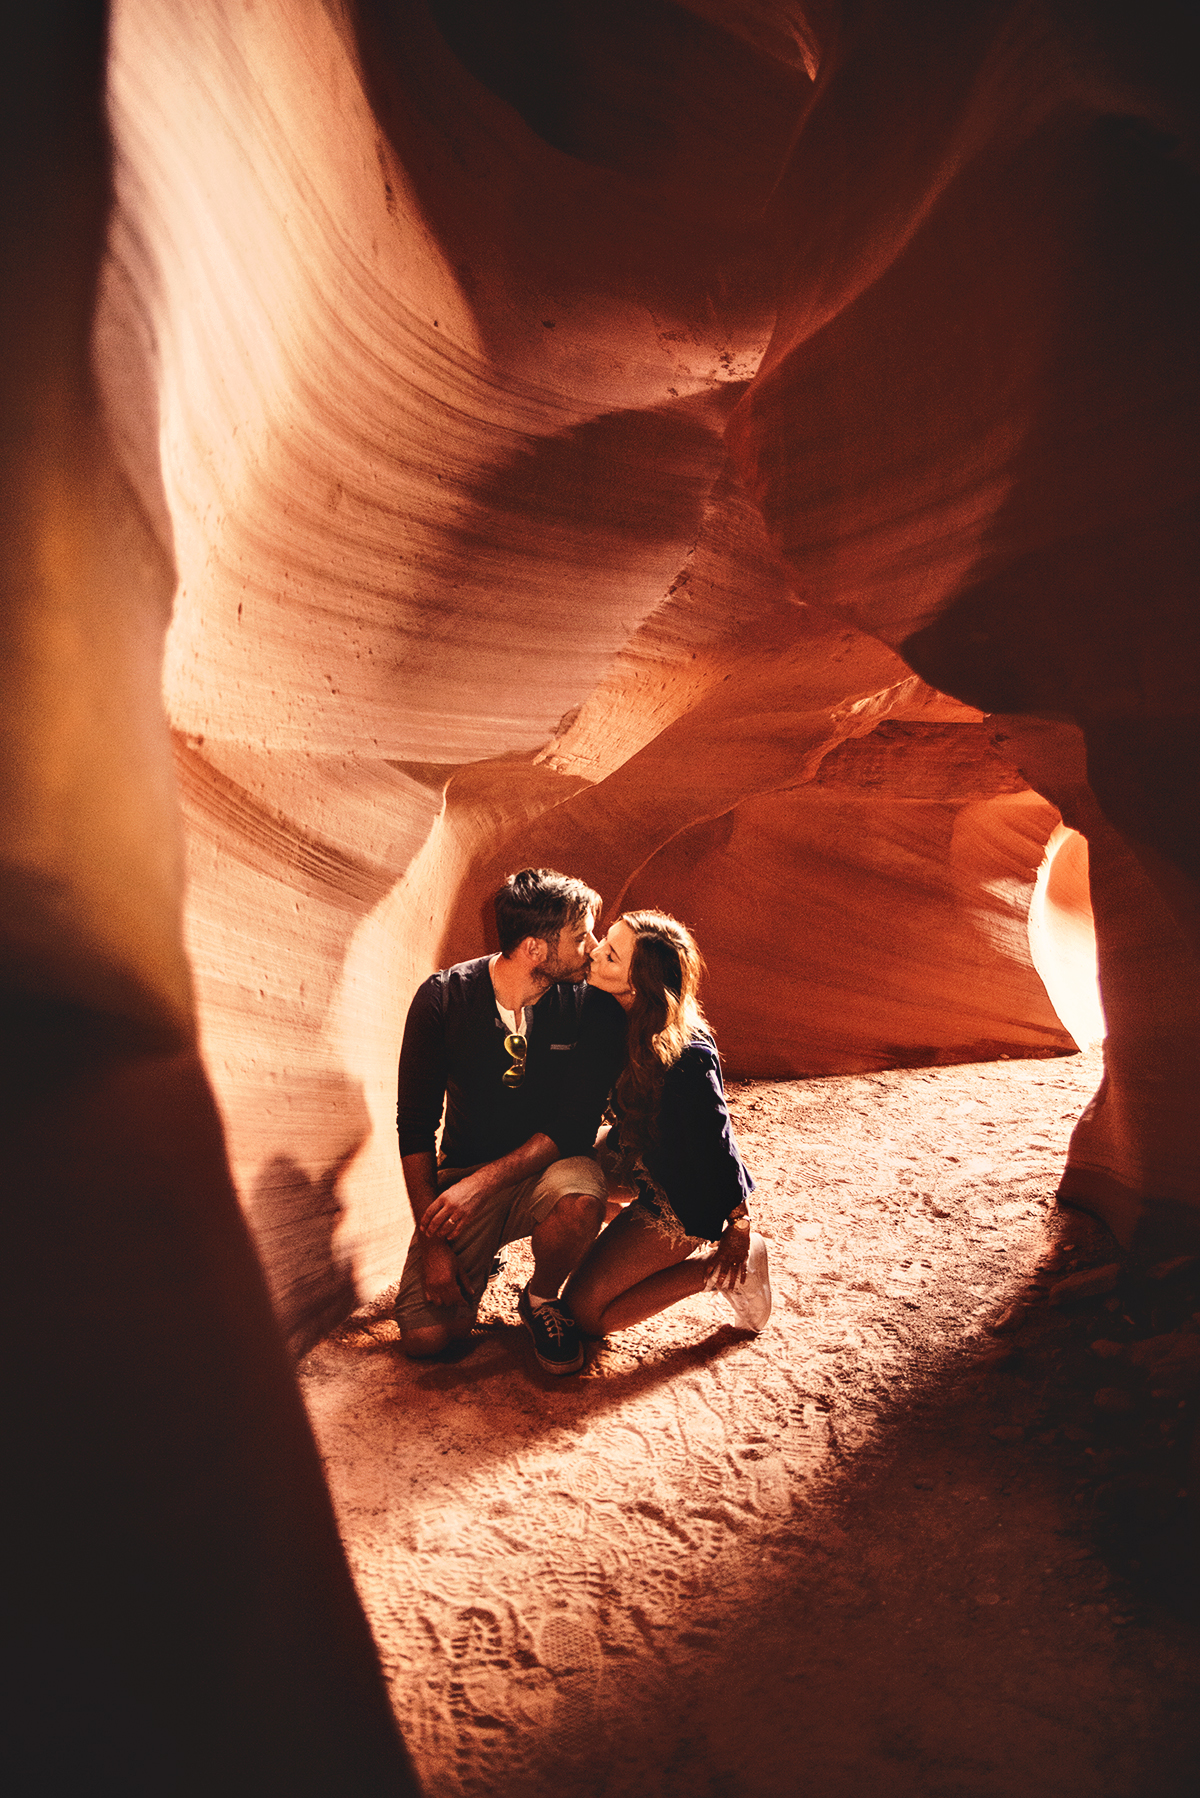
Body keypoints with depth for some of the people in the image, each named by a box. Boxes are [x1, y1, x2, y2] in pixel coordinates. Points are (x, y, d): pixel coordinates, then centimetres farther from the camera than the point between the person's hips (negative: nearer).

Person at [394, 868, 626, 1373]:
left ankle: (541, 1298, -2)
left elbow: (574, 1129, -16)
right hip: (463, 1172, 0)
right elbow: (415, 1126, -8)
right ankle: (483, 1257, 18)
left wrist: (483, 1182, -29)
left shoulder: (594, 1005, -13)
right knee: (425, 1336, -16)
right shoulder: (442, 999, -13)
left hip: (547, 1167, 0)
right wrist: (431, 1241, -15)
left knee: (579, 1202, -36)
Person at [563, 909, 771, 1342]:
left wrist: (737, 1226, -12)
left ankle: (715, 1271, 4)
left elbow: (715, 1143, -23)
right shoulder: (617, 1016, -11)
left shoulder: (684, 1058, -35)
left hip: (680, 1200, -8)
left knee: (584, 1312, -4)